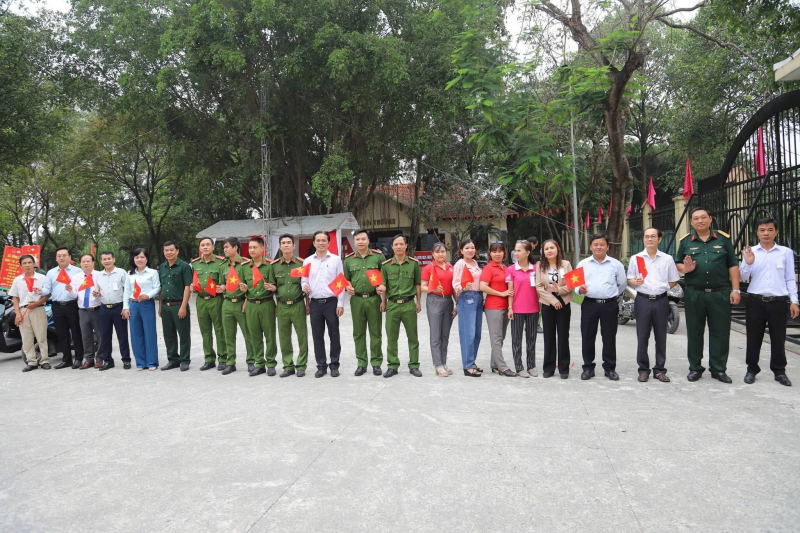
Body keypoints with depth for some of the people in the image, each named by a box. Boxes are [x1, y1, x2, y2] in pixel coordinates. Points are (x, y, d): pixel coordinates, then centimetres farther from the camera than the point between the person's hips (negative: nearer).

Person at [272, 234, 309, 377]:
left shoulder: (301, 263, 1)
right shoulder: (275, 265, 7)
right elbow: (273, 286, 18)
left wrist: (308, 304, 2)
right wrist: (272, 288, -2)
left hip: (298, 305, -2)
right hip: (282, 306, 2)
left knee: (302, 336, 2)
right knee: (284, 338, 7)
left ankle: (301, 366, 14)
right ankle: (288, 366, 19)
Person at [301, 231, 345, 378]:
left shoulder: (336, 259, 2)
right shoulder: (307, 261, 9)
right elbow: (304, 280, 12)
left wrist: (340, 303, -5)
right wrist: (304, 287, -12)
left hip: (331, 302, -2)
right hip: (315, 304, 2)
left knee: (334, 335, 4)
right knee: (317, 336, 7)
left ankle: (334, 365, 15)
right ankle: (321, 366, 18)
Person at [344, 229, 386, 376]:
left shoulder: (378, 256, 1)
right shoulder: (348, 259, 8)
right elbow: (346, 279, 16)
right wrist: (347, 287, -4)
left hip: (374, 299, -2)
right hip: (356, 300, 2)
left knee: (375, 332, 5)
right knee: (358, 333, 8)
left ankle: (376, 363, 15)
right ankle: (361, 363, 18)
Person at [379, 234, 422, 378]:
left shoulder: (414, 263, 2)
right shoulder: (386, 265, 3)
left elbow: (418, 284, 6)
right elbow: (383, 285, 9)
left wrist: (418, 302, 3)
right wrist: (383, 302, 4)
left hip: (409, 304, -1)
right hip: (392, 304, 1)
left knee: (412, 336, 7)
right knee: (391, 337, 6)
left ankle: (414, 365, 18)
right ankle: (393, 366, 17)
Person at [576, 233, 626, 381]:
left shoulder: (616, 264, 6)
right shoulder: (583, 264, 6)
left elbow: (622, 284, 14)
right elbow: (576, 283, 6)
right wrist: (580, 290, -14)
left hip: (609, 305, 0)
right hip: (589, 305, 0)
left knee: (609, 337, 6)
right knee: (587, 337, 4)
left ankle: (610, 368, 18)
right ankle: (588, 367, 15)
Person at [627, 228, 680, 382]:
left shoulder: (667, 259, 5)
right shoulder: (635, 258, 4)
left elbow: (673, 281, 11)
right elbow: (629, 280, 5)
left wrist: (662, 288, -2)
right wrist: (636, 282, -15)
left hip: (661, 301, 1)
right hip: (643, 300, 0)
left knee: (661, 337, 6)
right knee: (642, 337, 2)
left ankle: (660, 370, 16)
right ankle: (643, 369, 12)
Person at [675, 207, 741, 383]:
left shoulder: (723, 239, 4)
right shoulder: (686, 241, 6)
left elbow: (733, 265, 4)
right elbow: (677, 263, 11)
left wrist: (735, 290, -1)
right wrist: (684, 269, -13)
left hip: (720, 294, 0)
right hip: (694, 294, 1)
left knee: (720, 332, 5)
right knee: (694, 332, 7)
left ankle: (718, 369, 17)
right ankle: (695, 368, 18)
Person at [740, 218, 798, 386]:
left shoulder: (786, 252, 4)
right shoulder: (750, 252, 3)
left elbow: (790, 278, 6)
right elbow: (743, 278, 2)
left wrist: (794, 301, 2)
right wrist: (748, 263, -15)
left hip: (778, 302, 0)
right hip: (755, 302, 0)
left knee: (778, 338, 8)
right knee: (753, 337, 7)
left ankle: (779, 371, 22)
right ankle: (752, 369, 19)